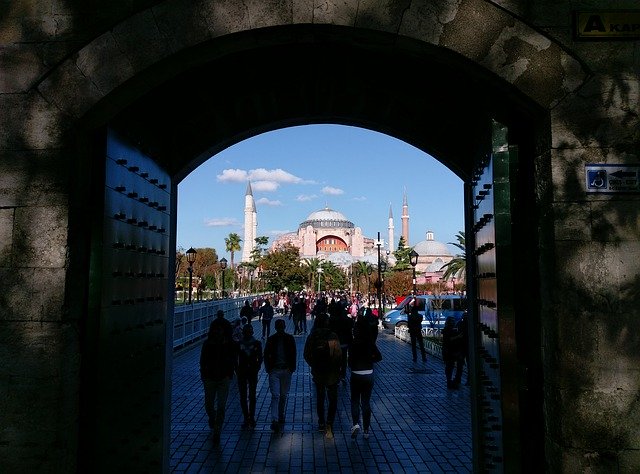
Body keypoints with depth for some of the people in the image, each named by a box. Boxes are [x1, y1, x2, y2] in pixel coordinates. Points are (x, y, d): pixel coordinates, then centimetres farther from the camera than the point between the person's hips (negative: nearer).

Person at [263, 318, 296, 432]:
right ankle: (274, 420, -14)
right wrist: (268, 368, -3)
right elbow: (266, 355, 6)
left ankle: (280, 415, 29)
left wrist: (292, 368, -1)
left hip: (286, 370, 2)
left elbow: (293, 354, 7)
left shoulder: (290, 339, 5)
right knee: (275, 395, -11)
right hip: (274, 370, -1)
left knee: (283, 395, 11)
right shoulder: (271, 339, 3)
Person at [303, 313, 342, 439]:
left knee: (320, 397, 20)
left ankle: (321, 422, 29)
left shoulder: (312, 337, -8)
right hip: (332, 373, -3)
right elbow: (339, 354, -15)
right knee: (333, 399, 7)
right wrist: (337, 368, 2)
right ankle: (329, 424, -7)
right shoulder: (333, 336, -16)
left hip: (317, 372, 3)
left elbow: (306, 355, -1)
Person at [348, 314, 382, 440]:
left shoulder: (353, 344, -16)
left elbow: (351, 361, -14)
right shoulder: (371, 343, -3)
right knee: (366, 402, 14)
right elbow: (379, 357, 4)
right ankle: (366, 430, 17)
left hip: (356, 376, -3)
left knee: (355, 401, 13)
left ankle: (356, 423, -7)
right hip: (369, 375, 4)